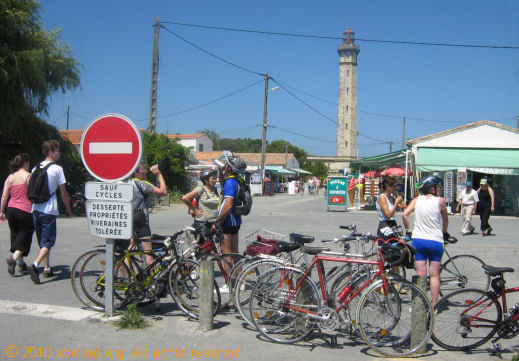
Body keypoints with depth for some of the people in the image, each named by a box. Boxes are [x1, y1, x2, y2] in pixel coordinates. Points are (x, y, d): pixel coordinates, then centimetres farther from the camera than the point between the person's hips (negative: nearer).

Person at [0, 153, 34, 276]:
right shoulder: (28, 176, -8)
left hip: (11, 209, 6)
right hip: (25, 211, -6)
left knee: (16, 235, 16)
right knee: (25, 237, 2)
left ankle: (20, 264, 22)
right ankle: (14, 258, -18)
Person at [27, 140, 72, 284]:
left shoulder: (35, 168, 12)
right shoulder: (57, 169, -6)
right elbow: (63, 192, -4)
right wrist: (68, 208, 7)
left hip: (35, 209, 7)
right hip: (49, 210, -6)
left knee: (42, 241, 16)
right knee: (48, 241, -5)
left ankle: (47, 269, 22)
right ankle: (35, 265, -24)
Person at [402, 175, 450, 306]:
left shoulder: (417, 200, 2)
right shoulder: (440, 201, -4)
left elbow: (405, 214, -6)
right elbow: (445, 220, 7)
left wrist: (408, 230, 8)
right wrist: (445, 233, 25)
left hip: (418, 240, 2)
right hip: (435, 241, -2)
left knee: (420, 274, 8)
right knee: (434, 275, 8)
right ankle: (434, 305, 12)